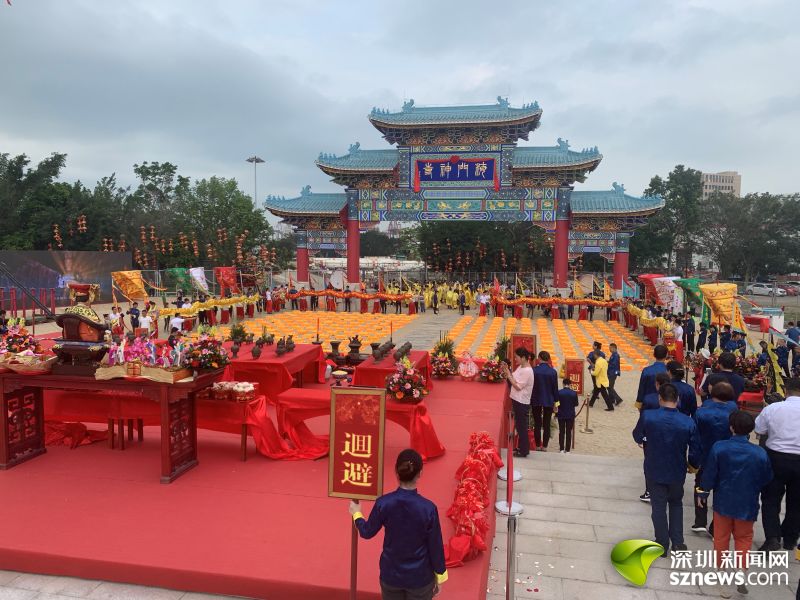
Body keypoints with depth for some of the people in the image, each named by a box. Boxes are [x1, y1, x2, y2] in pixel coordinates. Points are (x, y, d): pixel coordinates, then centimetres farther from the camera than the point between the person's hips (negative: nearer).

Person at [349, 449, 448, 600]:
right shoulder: (428, 508, -22)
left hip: (391, 574, 2)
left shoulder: (383, 503, -18)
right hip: (420, 577, -2)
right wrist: (439, 577, 5)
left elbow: (367, 532, -1)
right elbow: (435, 546, -11)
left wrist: (356, 514, 19)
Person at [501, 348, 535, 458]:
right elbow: (513, 378, 8)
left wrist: (508, 374, -18)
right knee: (519, 425, 18)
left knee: (522, 426, 3)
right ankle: (521, 447, 30)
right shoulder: (520, 367, 7)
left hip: (522, 402, -9)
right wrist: (507, 371, -5)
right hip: (517, 400, 9)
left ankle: (523, 451, 14)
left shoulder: (527, 371, -22)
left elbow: (518, 386, -22)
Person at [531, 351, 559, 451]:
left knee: (537, 424, 9)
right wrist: (555, 400, 10)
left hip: (536, 401, -1)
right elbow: (555, 387, -1)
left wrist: (530, 399, 7)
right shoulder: (553, 372, -7)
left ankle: (538, 445, 13)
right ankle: (544, 446, 11)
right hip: (549, 401, 1)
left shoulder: (534, 370, -11)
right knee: (546, 425, 8)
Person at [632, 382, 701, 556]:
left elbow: (637, 437, -1)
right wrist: (693, 465, 14)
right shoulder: (688, 422, -17)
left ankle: (662, 546, 24)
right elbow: (695, 450, -8)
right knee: (676, 504, 25)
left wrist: (642, 441, 24)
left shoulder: (647, 416, -20)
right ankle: (677, 542, 24)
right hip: (677, 472, 1)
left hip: (655, 471, -1)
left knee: (658, 507, 13)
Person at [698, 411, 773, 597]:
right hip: (747, 505, 0)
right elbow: (766, 480, -2)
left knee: (721, 537, 16)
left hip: (723, 502, 0)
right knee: (743, 538, 17)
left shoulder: (719, 448, -18)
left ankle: (720, 570, 27)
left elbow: (709, 474, -11)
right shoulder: (760, 453, -17)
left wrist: (704, 491, 5)